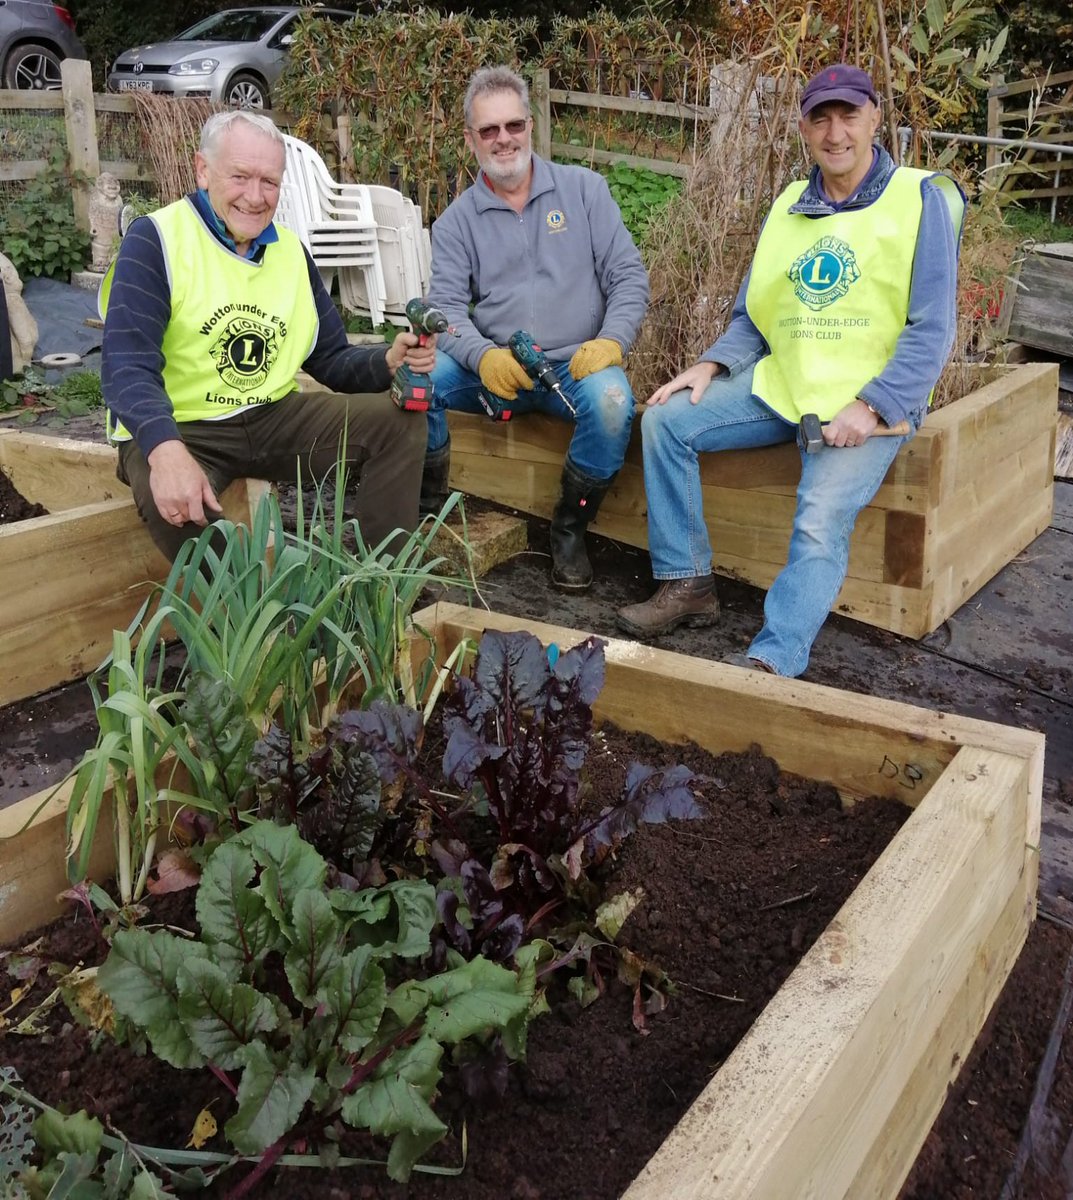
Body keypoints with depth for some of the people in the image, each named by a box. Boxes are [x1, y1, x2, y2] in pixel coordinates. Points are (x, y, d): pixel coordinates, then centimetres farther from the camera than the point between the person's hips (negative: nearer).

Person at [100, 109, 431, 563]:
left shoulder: (290, 250, 10)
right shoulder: (155, 240, -10)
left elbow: (331, 360, 12)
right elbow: (128, 366, -22)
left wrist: (390, 361, -11)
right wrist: (166, 450, -42)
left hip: (276, 419, 6)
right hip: (174, 429, -6)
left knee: (400, 420, -6)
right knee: (173, 500, -39)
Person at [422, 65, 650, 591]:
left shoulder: (583, 188, 7)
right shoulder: (457, 220, 9)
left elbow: (628, 275, 3)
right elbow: (446, 306, -1)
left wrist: (612, 341, -16)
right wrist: (483, 356, -22)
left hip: (575, 365, -1)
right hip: (490, 369, 1)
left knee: (611, 400, -35)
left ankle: (570, 528, -10)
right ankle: (430, 507, -3)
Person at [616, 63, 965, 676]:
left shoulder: (920, 199, -2)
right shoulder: (788, 206, 14)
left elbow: (931, 330, -9)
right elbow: (753, 317, 17)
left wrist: (869, 406, -21)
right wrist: (711, 366, -3)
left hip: (871, 403, -6)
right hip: (779, 388, 6)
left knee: (822, 519, -30)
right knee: (666, 421, -6)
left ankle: (772, 660, -32)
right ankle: (688, 584, -2)